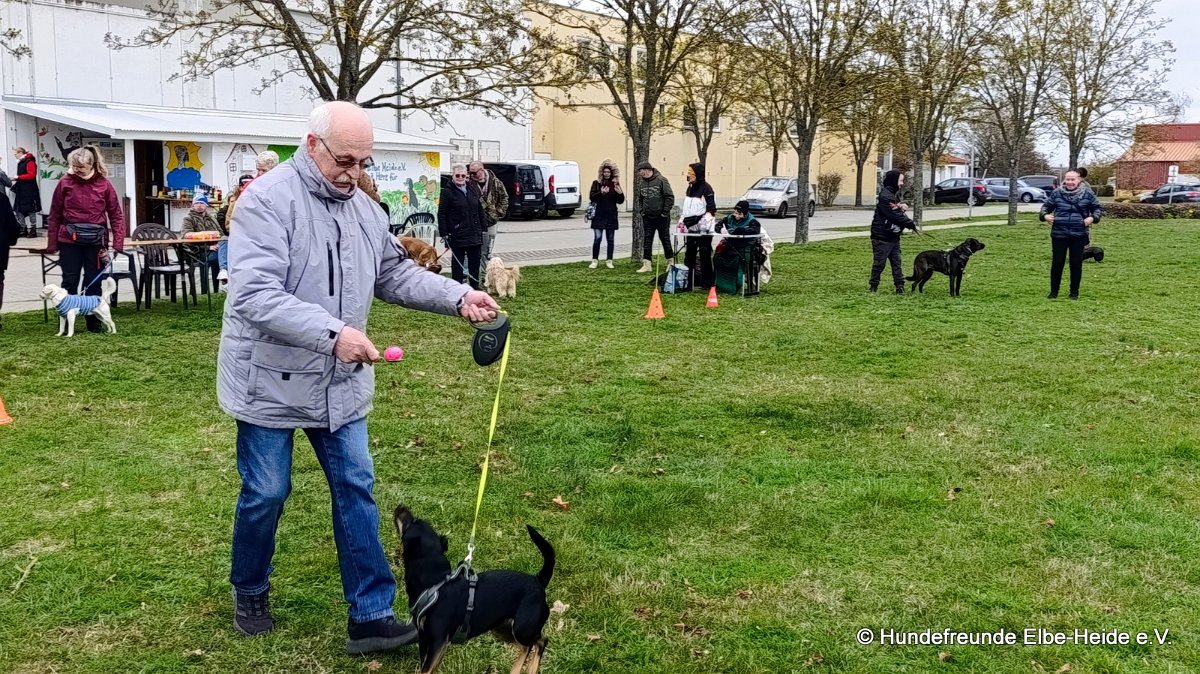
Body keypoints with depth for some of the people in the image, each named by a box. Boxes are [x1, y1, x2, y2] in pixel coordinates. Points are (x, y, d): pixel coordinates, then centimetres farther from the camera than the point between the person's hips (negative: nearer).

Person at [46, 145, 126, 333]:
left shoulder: (104, 184, -1)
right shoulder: (65, 183, -1)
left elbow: (116, 215, 1)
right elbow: (54, 216, 3)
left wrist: (118, 244, -6)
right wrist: (52, 245, 2)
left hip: (95, 241, 0)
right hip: (69, 241, 0)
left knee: (93, 283, 8)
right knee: (69, 282, 5)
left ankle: (94, 322, 18)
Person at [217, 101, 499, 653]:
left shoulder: (363, 208, 5)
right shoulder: (267, 201, -19)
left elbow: (395, 274, 12)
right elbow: (255, 296, -28)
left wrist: (458, 298, -2)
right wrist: (333, 332, -36)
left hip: (339, 382, 6)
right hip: (272, 381, -6)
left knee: (356, 489, 5)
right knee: (265, 494, 8)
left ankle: (371, 615, 13)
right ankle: (250, 595, 34)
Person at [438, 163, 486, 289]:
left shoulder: (473, 189, 10)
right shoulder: (447, 192, -6)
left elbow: (480, 209, 16)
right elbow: (441, 214, -8)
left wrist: (483, 226, 12)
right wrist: (444, 233, -13)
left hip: (475, 234, 5)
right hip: (457, 235, -5)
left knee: (475, 262, 12)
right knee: (457, 262, 4)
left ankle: (475, 286, 22)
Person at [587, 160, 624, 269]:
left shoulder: (615, 183, 7)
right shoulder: (597, 183, 2)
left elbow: (620, 201, 7)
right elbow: (592, 197, -8)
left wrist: (620, 193, -13)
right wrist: (601, 193, -25)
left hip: (611, 216, 2)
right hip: (599, 216, -2)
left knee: (610, 239, 7)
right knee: (597, 238, -5)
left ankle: (609, 261, 14)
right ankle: (594, 260, 3)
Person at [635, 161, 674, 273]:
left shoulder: (661, 180, -11)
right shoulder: (641, 183, 6)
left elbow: (670, 197, -11)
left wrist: (665, 212, -14)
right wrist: (642, 211, 6)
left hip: (661, 217, -5)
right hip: (647, 217, 5)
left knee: (665, 238, 5)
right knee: (647, 240, 3)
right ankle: (647, 264, 6)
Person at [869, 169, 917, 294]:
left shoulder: (894, 194, 12)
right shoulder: (885, 196, -19)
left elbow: (899, 212, 16)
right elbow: (895, 215, -21)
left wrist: (903, 206, -8)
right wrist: (911, 224, -11)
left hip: (893, 236, 9)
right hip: (882, 237, -9)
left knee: (897, 263, 7)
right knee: (879, 263, -1)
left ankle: (900, 287, 9)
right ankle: (873, 287, 10)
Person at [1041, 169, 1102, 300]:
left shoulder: (1087, 194, 2)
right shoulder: (1056, 193, 3)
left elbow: (1097, 208, 11)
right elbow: (1046, 206, 13)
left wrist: (1093, 218, -7)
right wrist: (1045, 215, -6)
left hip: (1078, 235, 0)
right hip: (1059, 235, 0)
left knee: (1076, 264, 5)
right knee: (1057, 262, 2)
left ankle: (1074, 292, 16)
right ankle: (1053, 291, 12)